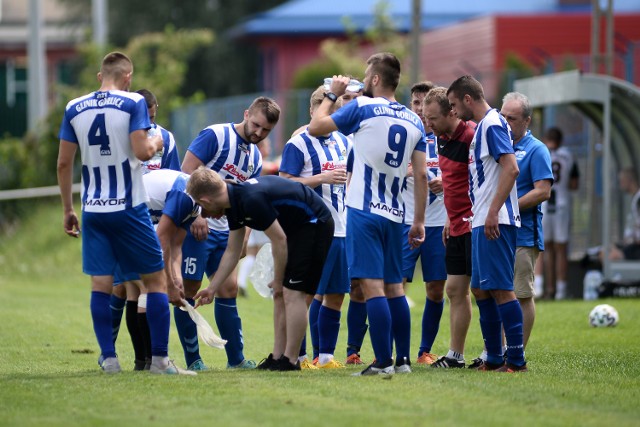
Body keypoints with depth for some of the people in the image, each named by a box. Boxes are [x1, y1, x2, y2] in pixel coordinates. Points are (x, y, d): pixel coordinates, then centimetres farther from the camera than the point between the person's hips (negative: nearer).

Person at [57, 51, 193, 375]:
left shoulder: (74, 108, 7)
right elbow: (141, 152, -14)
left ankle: (108, 358, -1)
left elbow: (64, 162, 7)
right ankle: (159, 358, 2)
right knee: (156, 279, 5)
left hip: (93, 210, 3)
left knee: (100, 284, 5)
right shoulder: (133, 103, -5)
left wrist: (67, 209, 14)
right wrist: (155, 144, 8)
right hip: (129, 208, -3)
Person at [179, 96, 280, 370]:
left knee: (228, 289, 7)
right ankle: (193, 360, 3)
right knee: (189, 289, -3)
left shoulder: (255, 157, 13)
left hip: (224, 231, 8)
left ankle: (236, 359, 13)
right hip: (197, 225, -8)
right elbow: (187, 172, -15)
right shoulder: (215, 136, -10)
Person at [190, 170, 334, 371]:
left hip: (314, 224, -10)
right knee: (281, 296, 9)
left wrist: (278, 281, -9)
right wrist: (212, 289, 20)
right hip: (296, 227, 10)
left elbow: (279, 240, -22)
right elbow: (232, 252, 15)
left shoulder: (252, 199, -28)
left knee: (293, 294, -11)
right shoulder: (234, 203, 3)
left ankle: (290, 360, -9)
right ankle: (278, 358, 11)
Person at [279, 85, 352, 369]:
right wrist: (322, 178, -18)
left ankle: (325, 355, 16)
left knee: (336, 295, 8)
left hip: (342, 228, 7)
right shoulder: (298, 144, -5)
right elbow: (285, 184, -12)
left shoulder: (343, 142, 15)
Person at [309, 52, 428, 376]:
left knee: (373, 286, -8)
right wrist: (419, 222, 13)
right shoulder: (414, 121, 9)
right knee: (394, 286, 13)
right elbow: (421, 176, 8)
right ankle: (403, 359, 14)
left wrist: (332, 95, 15)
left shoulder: (363, 108, -7)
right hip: (394, 215, 6)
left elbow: (316, 127, 1)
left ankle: (383, 362, -12)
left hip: (364, 211, -6)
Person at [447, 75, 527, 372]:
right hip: (480, 223, 10)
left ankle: (517, 359, -8)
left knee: (500, 288, -10)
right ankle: (494, 358, 17)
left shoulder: (493, 124, -11)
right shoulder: (482, 127, 19)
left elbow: (510, 169, -21)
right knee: (480, 289, 12)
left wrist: (493, 213, -25)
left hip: (495, 223, -10)